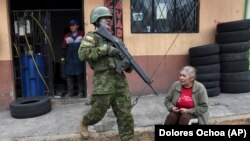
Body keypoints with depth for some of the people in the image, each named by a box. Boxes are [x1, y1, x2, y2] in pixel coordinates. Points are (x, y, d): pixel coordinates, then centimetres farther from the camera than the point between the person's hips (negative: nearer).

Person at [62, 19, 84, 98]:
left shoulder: (81, 35, 2)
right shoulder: (67, 36, 9)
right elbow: (64, 48, 12)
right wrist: (63, 56, 6)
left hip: (79, 58, -2)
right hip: (69, 59, 3)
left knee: (79, 75, 3)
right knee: (69, 75, 4)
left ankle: (80, 92, 12)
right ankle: (70, 92, 12)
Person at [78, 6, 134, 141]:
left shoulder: (115, 39, 20)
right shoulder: (91, 36, 3)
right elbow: (83, 54, -15)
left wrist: (128, 65, -1)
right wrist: (105, 49, -16)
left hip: (120, 79, 5)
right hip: (103, 80, -5)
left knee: (125, 113, 5)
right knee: (98, 111, 6)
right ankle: (84, 123, 37)